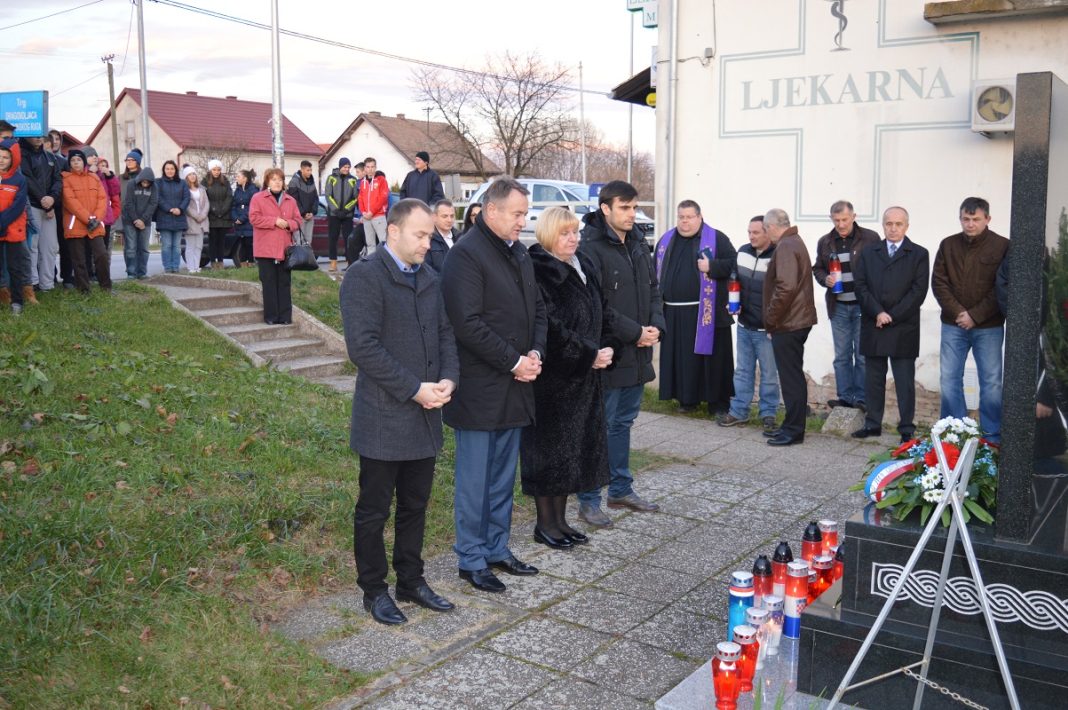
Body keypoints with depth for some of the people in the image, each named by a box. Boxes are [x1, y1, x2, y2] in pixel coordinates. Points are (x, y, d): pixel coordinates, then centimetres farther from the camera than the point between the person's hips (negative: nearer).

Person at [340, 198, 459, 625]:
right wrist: (415, 389, -19)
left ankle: (411, 581, 32)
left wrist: (448, 379, -5)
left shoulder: (430, 278, 12)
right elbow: (363, 346, -20)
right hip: (384, 418, -7)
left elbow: (445, 333, 14)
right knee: (374, 510, 7)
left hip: (425, 415, 7)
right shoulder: (364, 275, -12)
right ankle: (374, 591, 23)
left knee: (415, 505, 17)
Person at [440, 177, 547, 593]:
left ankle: (497, 549, 30)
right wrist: (514, 362, -16)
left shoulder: (519, 254, 14)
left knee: (503, 479, 17)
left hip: (514, 386, 8)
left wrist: (535, 353, 1)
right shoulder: (466, 254, -14)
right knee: (475, 481, 3)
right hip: (480, 389, -8)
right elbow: (468, 324, -21)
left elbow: (537, 309, 19)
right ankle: (472, 560, 16)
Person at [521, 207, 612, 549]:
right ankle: (545, 523, 14)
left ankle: (559, 518, 25)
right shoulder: (540, 273, -15)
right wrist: (590, 355, -17)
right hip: (552, 376, -8)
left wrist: (605, 349, 0)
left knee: (574, 447, 13)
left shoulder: (584, 268, 12)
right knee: (549, 446, 1)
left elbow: (601, 315, 17)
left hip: (584, 377, 8)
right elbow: (551, 328, -21)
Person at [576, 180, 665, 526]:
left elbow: (653, 289, 17)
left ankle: (621, 489, 33)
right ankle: (588, 501, 11)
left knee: (623, 422, 19)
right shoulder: (591, 248, -16)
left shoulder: (638, 244, 12)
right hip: (607, 353, -8)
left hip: (637, 353, 8)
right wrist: (635, 332, -18)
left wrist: (656, 326, -1)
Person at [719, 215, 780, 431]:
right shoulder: (743, 252, 5)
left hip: (766, 329, -6)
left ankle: (768, 413, 17)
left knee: (769, 373, 5)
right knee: (743, 370, 14)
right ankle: (739, 411, 24)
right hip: (744, 325, 6)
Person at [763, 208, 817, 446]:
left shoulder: (785, 247, -16)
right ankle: (791, 426, 24)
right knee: (793, 376, 15)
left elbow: (786, 287, -25)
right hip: (797, 320, 10)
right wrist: (773, 319, 17)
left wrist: (771, 319, -16)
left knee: (791, 377, -4)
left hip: (787, 323, -10)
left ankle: (794, 430, 2)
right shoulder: (795, 242, 17)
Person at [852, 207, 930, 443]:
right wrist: (877, 312, -12)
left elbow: (918, 290, -5)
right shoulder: (868, 254, 12)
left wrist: (892, 316, -12)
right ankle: (873, 424, 18)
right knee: (873, 378, 9)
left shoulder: (919, 254, 3)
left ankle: (907, 429, 7)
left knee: (905, 381, 2)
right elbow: (860, 286, 2)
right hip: (872, 326, 3)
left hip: (903, 328, -3)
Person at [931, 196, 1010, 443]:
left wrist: (975, 315, -12)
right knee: (949, 379, 5)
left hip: (988, 326, -3)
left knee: (991, 382, 2)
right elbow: (938, 282, 3)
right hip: (953, 324, 3)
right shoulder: (948, 245, 5)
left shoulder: (1002, 246, -4)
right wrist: (957, 312, -9)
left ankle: (992, 438, 13)